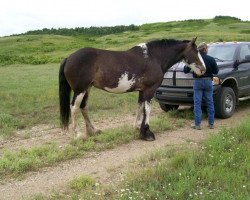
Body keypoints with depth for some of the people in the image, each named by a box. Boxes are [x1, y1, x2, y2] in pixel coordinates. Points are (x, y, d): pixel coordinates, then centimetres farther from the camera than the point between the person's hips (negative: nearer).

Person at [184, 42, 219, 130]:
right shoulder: (211, 59, -5)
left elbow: (186, 71, -2)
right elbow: (216, 71, 1)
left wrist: (186, 66, 19)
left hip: (198, 82, -1)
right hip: (208, 81, 1)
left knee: (197, 103, 3)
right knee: (210, 103, 11)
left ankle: (197, 124, 3)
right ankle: (211, 123, 17)